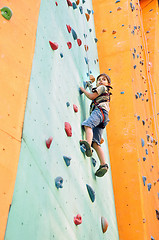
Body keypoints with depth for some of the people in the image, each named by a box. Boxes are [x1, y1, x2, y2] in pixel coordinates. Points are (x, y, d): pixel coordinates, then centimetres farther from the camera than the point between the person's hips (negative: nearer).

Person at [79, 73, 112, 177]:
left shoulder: (102, 87, 16)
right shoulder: (105, 94, 41)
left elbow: (92, 96, 6)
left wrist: (83, 89, 18)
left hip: (100, 110, -9)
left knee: (87, 124, -37)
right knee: (95, 142, -6)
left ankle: (88, 143, -64)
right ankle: (103, 164, -18)